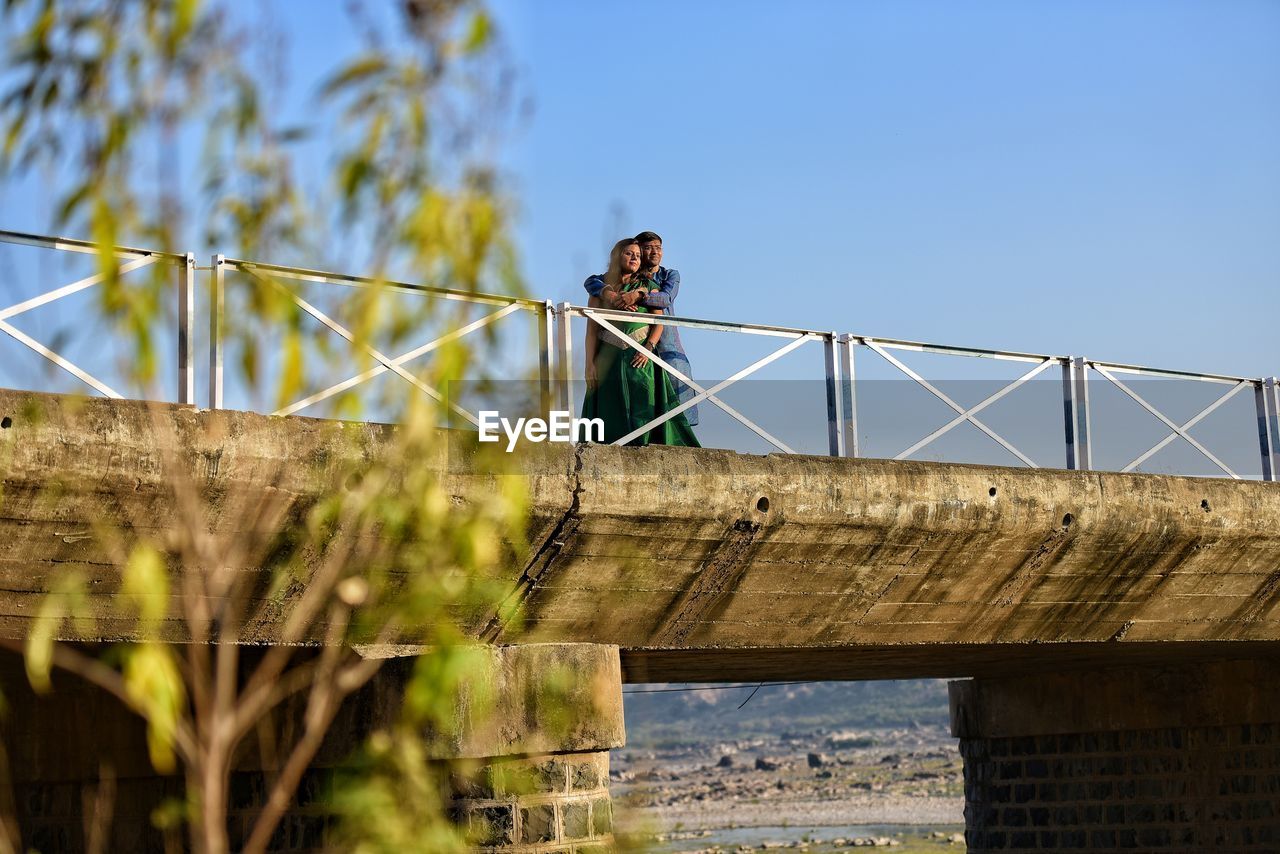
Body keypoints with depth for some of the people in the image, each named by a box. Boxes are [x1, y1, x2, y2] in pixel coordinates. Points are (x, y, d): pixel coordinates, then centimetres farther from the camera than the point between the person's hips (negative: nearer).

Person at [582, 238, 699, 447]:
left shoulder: (648, 286, 13)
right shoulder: (602, 288, 10)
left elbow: (659, 323, 4)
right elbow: (592, 329, 4)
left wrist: (648, 348, -14)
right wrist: (590, 364, -6)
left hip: (640, 358, 0)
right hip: (609, 358, 0)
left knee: (643, 410, -9)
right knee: (611, 412, -5)